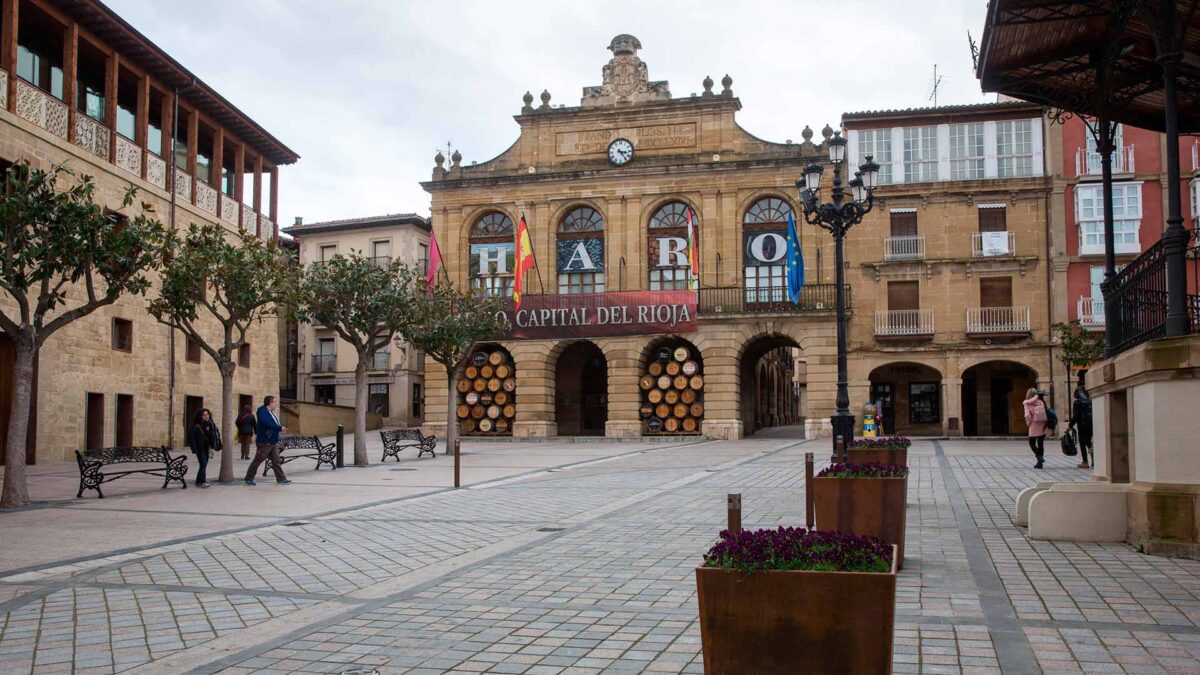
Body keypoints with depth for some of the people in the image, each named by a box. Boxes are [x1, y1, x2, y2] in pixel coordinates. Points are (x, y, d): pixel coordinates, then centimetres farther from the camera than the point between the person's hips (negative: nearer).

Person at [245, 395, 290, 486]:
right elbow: (267, 424, -28)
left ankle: (281, 479, 10)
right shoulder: (262, 411, -15)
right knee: (257, 461, 2)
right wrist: (280, 428, -24)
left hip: (273, 442, 9)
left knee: (276, 461, 8)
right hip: (265, 442, -9)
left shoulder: (271, 412, 13)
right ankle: (249, 478, 13)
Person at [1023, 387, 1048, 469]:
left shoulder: (1027, 403, -11)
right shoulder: (1041, 402, -1)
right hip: (1043, 427, 4)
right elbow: (1047, 412, -3)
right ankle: (1040, 462, 13)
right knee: (1041, 444, 12)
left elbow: (1027, 415, -19)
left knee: (1032, 443, 12)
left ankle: (1039, 456, -11)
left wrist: (1028, 422, -1)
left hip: (1034, 427, -4)